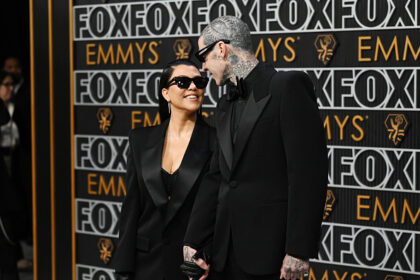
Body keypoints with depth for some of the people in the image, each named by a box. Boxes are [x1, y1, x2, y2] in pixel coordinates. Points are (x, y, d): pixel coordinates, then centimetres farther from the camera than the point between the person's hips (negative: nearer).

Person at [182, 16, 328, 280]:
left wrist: (299, 250, -19)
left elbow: (308, 172, -15)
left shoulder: (289, 86, -9)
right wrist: (193, 242, 9)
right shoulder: (226, 105, 17)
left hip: (267, 248, -7)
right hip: (226, 249, 7)